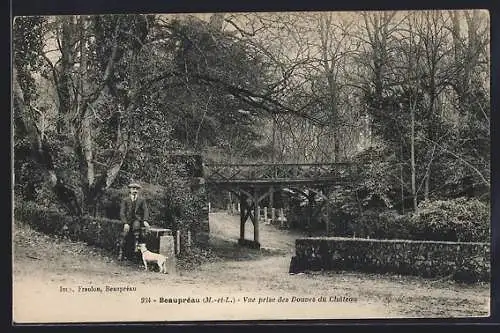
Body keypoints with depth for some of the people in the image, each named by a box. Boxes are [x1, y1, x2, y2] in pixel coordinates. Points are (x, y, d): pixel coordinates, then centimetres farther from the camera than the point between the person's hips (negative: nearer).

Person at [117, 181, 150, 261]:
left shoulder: (142, 200, 7)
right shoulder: (125, 200, 7)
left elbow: (145, 211, -1)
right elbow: (122, 212, -1)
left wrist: (145, 221, -21)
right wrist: (125, 223, -16)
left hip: (138, 219, -1)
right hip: (128, 220, 1)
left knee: (136, 225, -36)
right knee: (124, 234, -23)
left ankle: (136, 244, -32)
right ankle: (121, 252, -16)